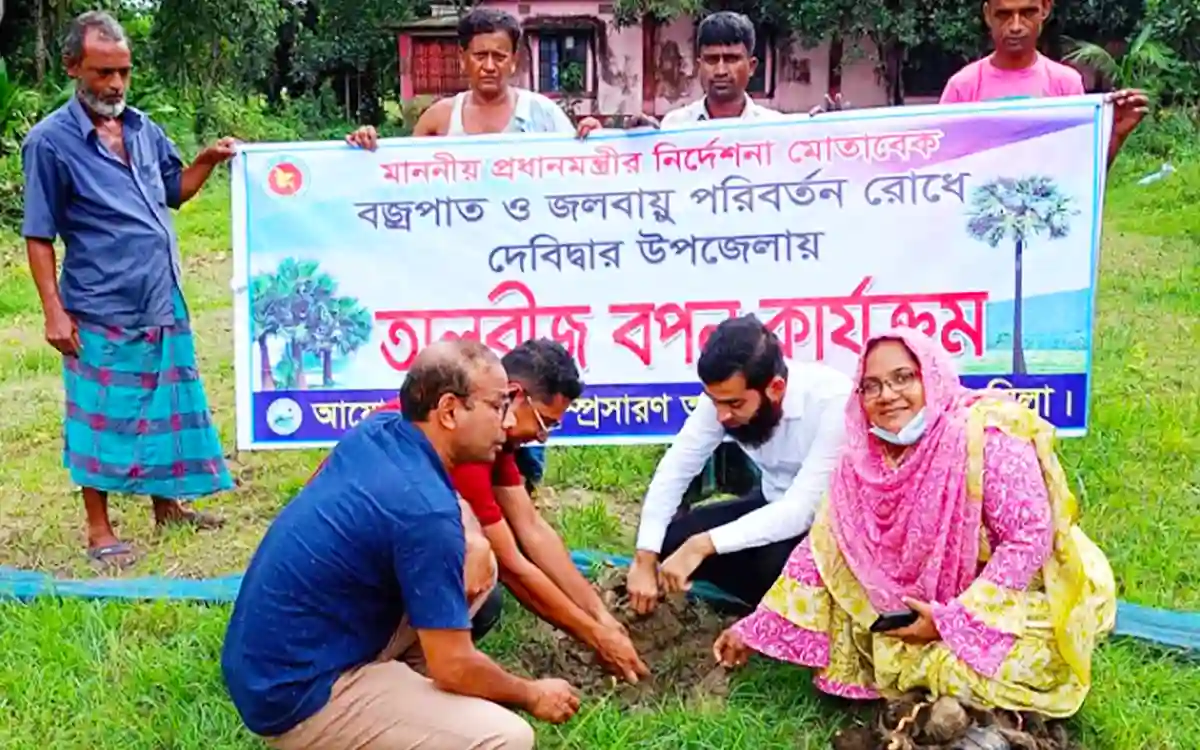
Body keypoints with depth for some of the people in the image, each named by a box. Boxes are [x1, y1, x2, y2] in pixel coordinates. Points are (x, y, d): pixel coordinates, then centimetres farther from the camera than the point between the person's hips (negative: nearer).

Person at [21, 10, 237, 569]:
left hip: (163, 303, 6)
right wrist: (54, 311, -12)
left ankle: (167, 503, 31)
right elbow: (38, 236, -7)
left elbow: (174, 192, 20)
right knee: (102, 418, 4)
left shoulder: (142, 128, 8)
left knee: (170, 406, 14)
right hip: (99, 312, -6)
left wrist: (208, 159, 3)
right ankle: (98, 529, 18)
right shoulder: (50, 141, -9)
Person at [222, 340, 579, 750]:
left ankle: (408, 691, 15)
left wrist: (470, 543, 2)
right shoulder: (424, 508, -25)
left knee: (473, 556, 10)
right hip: (297, 696, -9)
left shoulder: (377, 429, 0)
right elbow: (452, 666, -20)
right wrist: (533, 695, -1)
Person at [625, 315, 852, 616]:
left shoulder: (833, 400, -33)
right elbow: (675, 468, -12)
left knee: (779, 562, -35)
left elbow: (802, 510, -36)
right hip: (774, 505, 5)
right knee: (672, 538, -13)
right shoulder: (725, 393, -18)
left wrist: (703, 545, -38)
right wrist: (645, 560, -20)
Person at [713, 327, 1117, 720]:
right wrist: (757, 629, -3)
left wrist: (953, 622, -24)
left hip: (1016, 601, -6)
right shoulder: (864, 460, -8)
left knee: (965, 671, -29)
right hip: (925, 609, 6)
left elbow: (1029, 538, -24)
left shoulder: (985, 437, -25)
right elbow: (821, 548, -2)